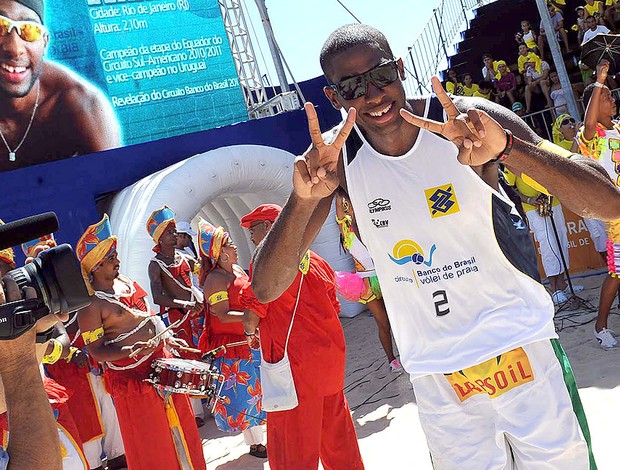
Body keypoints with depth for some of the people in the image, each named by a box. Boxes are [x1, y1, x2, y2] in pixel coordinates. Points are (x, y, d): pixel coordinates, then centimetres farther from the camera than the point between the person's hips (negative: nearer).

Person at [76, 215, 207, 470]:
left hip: (161, 360, 8)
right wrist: (131, 350, -30)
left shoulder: (125, 282, 6)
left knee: (179, 425, 20)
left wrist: (167, 339, 10)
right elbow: (96, 351, -17)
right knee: (151, 445, 6)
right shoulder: (90, 304, -17)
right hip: (134, 375, -8)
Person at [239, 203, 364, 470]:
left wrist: (250, 331, 6)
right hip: (330, 355, 7)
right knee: (334, 425, 21)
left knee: (292, 438, 3)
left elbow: (252, 314, -14)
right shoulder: (314, 259, 11)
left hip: (295, 361, -7)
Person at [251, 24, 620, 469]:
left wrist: (506, 147, -38)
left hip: (523, 348, -1)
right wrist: (303, 200, -34)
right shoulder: (336, 155, -10)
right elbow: (265, 288, -16)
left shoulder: (470, 119, -14)